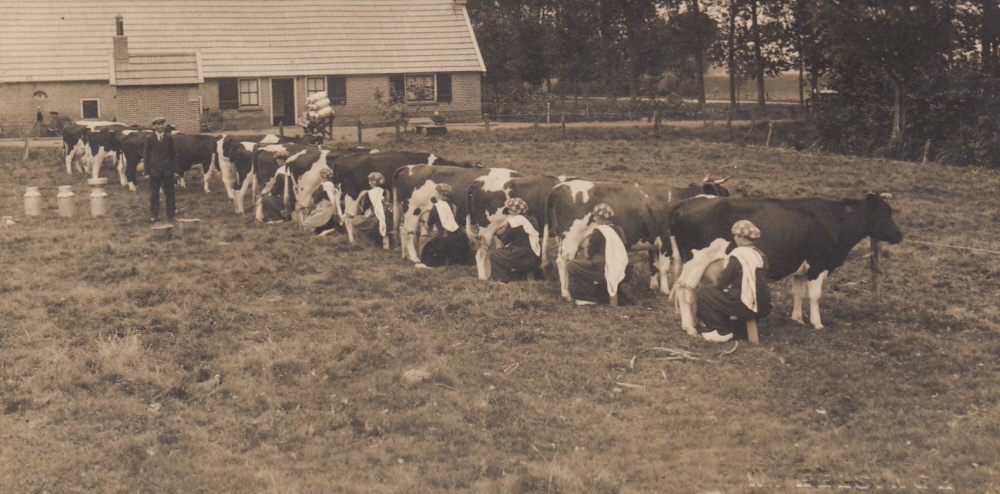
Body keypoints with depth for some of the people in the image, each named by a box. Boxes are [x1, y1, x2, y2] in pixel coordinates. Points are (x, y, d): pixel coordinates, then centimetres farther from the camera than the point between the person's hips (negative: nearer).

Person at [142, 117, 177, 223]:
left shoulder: (169, 138, 6)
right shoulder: (149, 139, 1)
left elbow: (174, 153, 9)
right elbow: (146, 154, 4)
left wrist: (174, 167, 1)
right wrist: (147, 169, -3)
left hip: (168, 170, 1)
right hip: (154, 170, -1)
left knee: (169, 193, 6)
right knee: (154, 194, 3)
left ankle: (170, 215, 13)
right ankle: (154, 216, 9)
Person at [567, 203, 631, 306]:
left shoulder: (598, 232, -6)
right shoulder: (619, 231, 13)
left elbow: (588, 256, -1)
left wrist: (586, 246, 19)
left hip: (605, 272, -7)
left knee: (571, 266, 2)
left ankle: (587, 298, 1)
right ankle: (618, 296, 22)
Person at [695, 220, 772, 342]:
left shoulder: (737, 255, -12)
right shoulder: (761, 255, 8)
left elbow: (722, 283, -6)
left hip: (745, 307, -8)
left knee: (704, 293, 5)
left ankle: (722, 332, 3)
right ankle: (740, 331, 23)